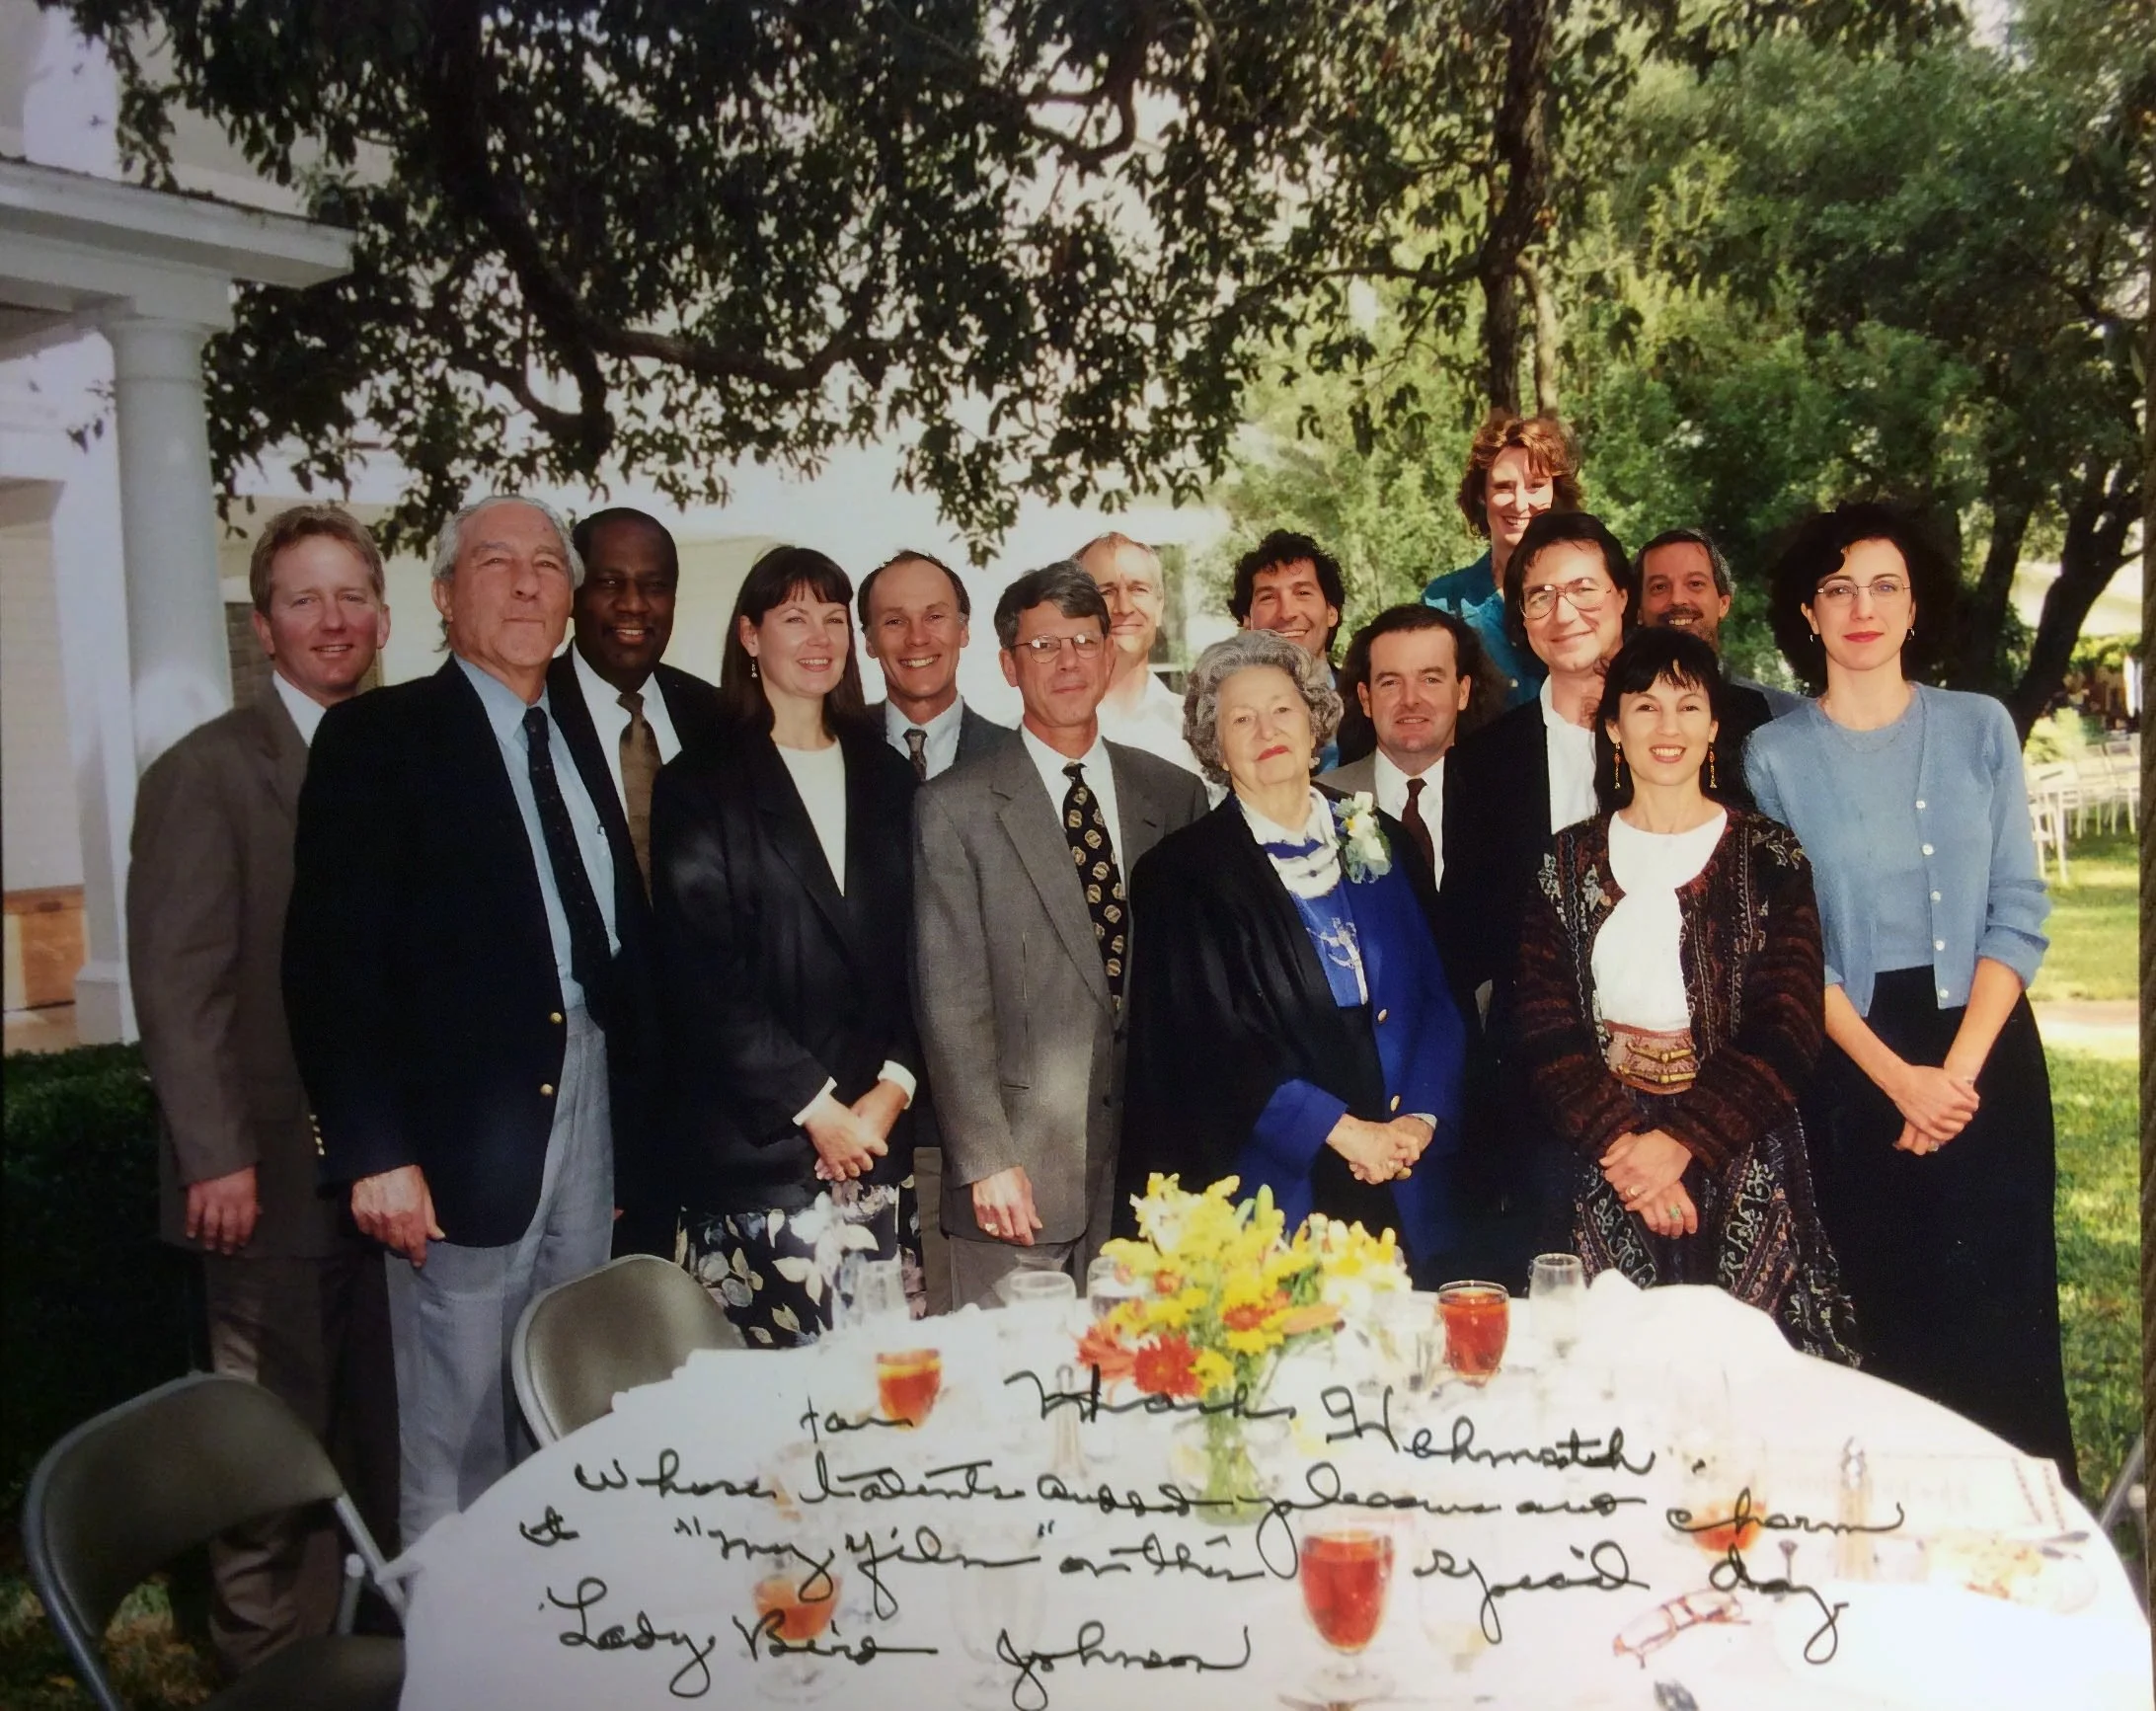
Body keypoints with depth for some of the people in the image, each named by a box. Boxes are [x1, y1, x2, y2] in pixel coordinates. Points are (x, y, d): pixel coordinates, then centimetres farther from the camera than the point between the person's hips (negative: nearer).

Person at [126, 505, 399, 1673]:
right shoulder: (205, 773, -5)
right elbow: (178, 985, -10)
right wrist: (217, 1160, -16)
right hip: (279, 1179, -5)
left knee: (388, 1437, 12)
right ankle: (269, 1662, 22)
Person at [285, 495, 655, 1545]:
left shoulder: (581, 747, 16)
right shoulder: (379, 737, -3)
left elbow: (621, 936, 12)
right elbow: (330, 958, -10)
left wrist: (629, 1121, 3)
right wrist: (373, 1151, -16)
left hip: (588, 1109, 6)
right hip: (466, 1131, -5)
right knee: (457, 1435, 3)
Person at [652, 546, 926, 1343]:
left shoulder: (887, 777, 14)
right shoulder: (700, 787, 2)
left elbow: (919, 955, 10)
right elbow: (700, 979, -5)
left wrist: (894, 1086, -3)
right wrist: (815, 1106, -9)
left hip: (882, 1136, 4)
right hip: (757, 1149, -3)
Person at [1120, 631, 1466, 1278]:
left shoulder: (1382, 844, 11)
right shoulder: (1181, 871, -1)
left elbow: (1438, 998, 9)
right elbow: (1213, 1038, -8)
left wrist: (1422, 1117, -7)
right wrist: (1344, 1131, -13)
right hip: (1274, 1188, -3)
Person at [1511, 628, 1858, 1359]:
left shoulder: (1767, 856, 1)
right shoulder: (1571, 860, 6)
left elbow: (1788, 1032, -6)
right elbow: (1541, 1026, 0)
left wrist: (1680, 1143, -16)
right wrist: (1620, 1143, -14)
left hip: (1739, 1167, -1)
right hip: (1606, 1169, 1)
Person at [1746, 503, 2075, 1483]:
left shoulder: (1980, 728, 3)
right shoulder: (1775, 756, 0)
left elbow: (2019, 914, -1)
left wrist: (1958, 1070, -11)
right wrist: (1898, 1078, -10)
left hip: (1983, 1045, 1)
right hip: (1852, 1062, -1)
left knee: (2003, 1310, 2)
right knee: (1893, 1319, 6)